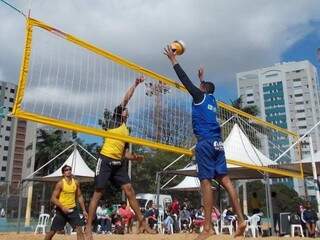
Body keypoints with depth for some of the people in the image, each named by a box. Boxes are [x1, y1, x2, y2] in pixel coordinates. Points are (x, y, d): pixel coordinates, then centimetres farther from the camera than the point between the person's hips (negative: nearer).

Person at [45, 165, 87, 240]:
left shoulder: (76, 183, 3)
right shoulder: (60, 183, -11)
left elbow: (79, 196, 12)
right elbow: (53, 198, -13)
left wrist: (84, 210, 7)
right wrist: (62, 207, -25)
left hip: (73, 209, 3)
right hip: (61, 210, -3)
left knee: (79, 230, -8)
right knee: (52, 231, 5)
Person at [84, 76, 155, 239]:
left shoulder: (127, 131, 22)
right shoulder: (115, 121, 7)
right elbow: (126, 99, 0)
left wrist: (135, 157, 4)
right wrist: (135, 84, 5)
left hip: (119, 163, 6)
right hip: (106, 160, -6)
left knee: (129, 189, -2)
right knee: (98, 192, -4)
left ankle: (142, 222, 1)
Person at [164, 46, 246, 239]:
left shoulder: (200, 96, 6)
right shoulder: (212, 99, 23)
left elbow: (185, 80, 6)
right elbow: (206, 88, 46)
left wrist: (173, 60, 14)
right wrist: (202, 78, 61)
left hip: (205, 142, -7)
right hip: (217, 142, 7)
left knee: (206, 182, -9)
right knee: (225, 180, 3)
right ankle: (241, 219, -2)